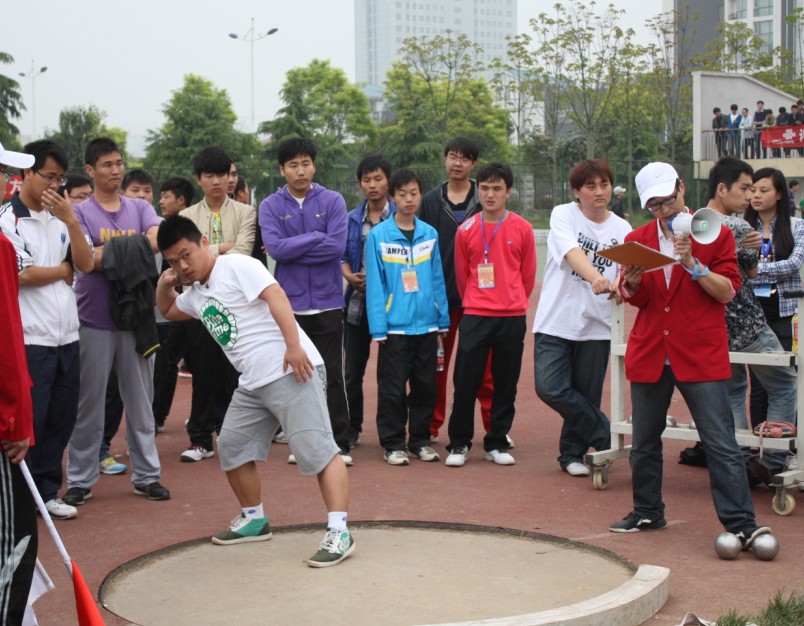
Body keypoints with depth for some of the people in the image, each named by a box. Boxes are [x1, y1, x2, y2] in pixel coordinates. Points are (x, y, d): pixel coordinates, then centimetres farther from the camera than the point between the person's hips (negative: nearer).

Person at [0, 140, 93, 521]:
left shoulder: (61, 219, 11)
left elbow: (86, 264, 1)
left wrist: (71, 221, -10)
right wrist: (63, 270, -1)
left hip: (67, 336, 6)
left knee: (61, 419, 10)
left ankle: (47, 492, 22)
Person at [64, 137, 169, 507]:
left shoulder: (140, 209, 9)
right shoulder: (80, 213, 0)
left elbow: (156, 239, -10)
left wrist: (109, 252, -19)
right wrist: (132, 249, -11)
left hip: (136, 318, 3)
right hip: (94, 321, -3)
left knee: (140, 401, 9)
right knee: (89, 406, 3)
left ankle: (146, 475, 18)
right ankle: (80, 480, 12)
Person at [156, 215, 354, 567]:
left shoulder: (236, 266, -6)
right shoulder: (196, 295, 21)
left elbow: (275, 295, -17)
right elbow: (168, 311, 40)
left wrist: (293, 344, -27)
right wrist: (165, 284, 19)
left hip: (291, 371, -10)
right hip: (252, 384, 10)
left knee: (316, 449, -14)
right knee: (232, 447, 15)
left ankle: (339, 532, -18)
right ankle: (254, 519, 30)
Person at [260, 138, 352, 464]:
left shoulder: (333, 201, 1)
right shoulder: (271, 206, 2)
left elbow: (336, 246, -12)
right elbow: (275, 248, -12)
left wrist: (292, 248, -10)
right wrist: (316, 237, -10)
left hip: (327, 303, -1)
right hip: (289, 303, 1)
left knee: (331, 376, 3)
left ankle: (339, 444, 9)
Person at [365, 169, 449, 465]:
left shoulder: (430, 234, 6)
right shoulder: (378, 235, -4)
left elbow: (437, 279, 8)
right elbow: (375, 284, -6)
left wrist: (443, 319, 5)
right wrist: (378, 327, -11)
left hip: (426, 324, 4)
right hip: (395, 326, -3)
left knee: (425, 386, 11)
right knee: (392, 389, 2)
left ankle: (420, 440, 23)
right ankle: (393, 444, 13)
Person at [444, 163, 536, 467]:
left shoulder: (522, 228, 0)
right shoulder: (466, 230, 1)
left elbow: (528, 274, 10)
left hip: (512, 318, 0)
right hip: (475, 317, 0)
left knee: (506, 384, 7)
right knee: (465, 382, -2)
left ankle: (497, 444, 18)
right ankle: (459, 444, 10)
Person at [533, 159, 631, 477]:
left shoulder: (622, 229, 7)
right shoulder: (563, 215, -3)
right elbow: (572, 253, -22)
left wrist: (621, 287, -27)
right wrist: (596, 278, -42)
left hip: (596, 325, 2)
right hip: (556, 320, -2)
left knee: (586, 396, 6)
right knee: (550, 387, -13)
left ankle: (572, 453, 27)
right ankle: (604, 438, 6)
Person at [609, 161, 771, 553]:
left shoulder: (715, 234, 0)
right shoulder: (637, 240, 9)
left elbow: (727, 292, -6)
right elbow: (634, 300, 10)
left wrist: (692, 263, -18)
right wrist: (632, 283, -13)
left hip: (700, 354, -4)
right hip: (649, 354, 4)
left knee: (721, 443, -7)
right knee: (644, 441, 12)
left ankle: (741, 524, -5)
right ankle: (647, 512, 27)